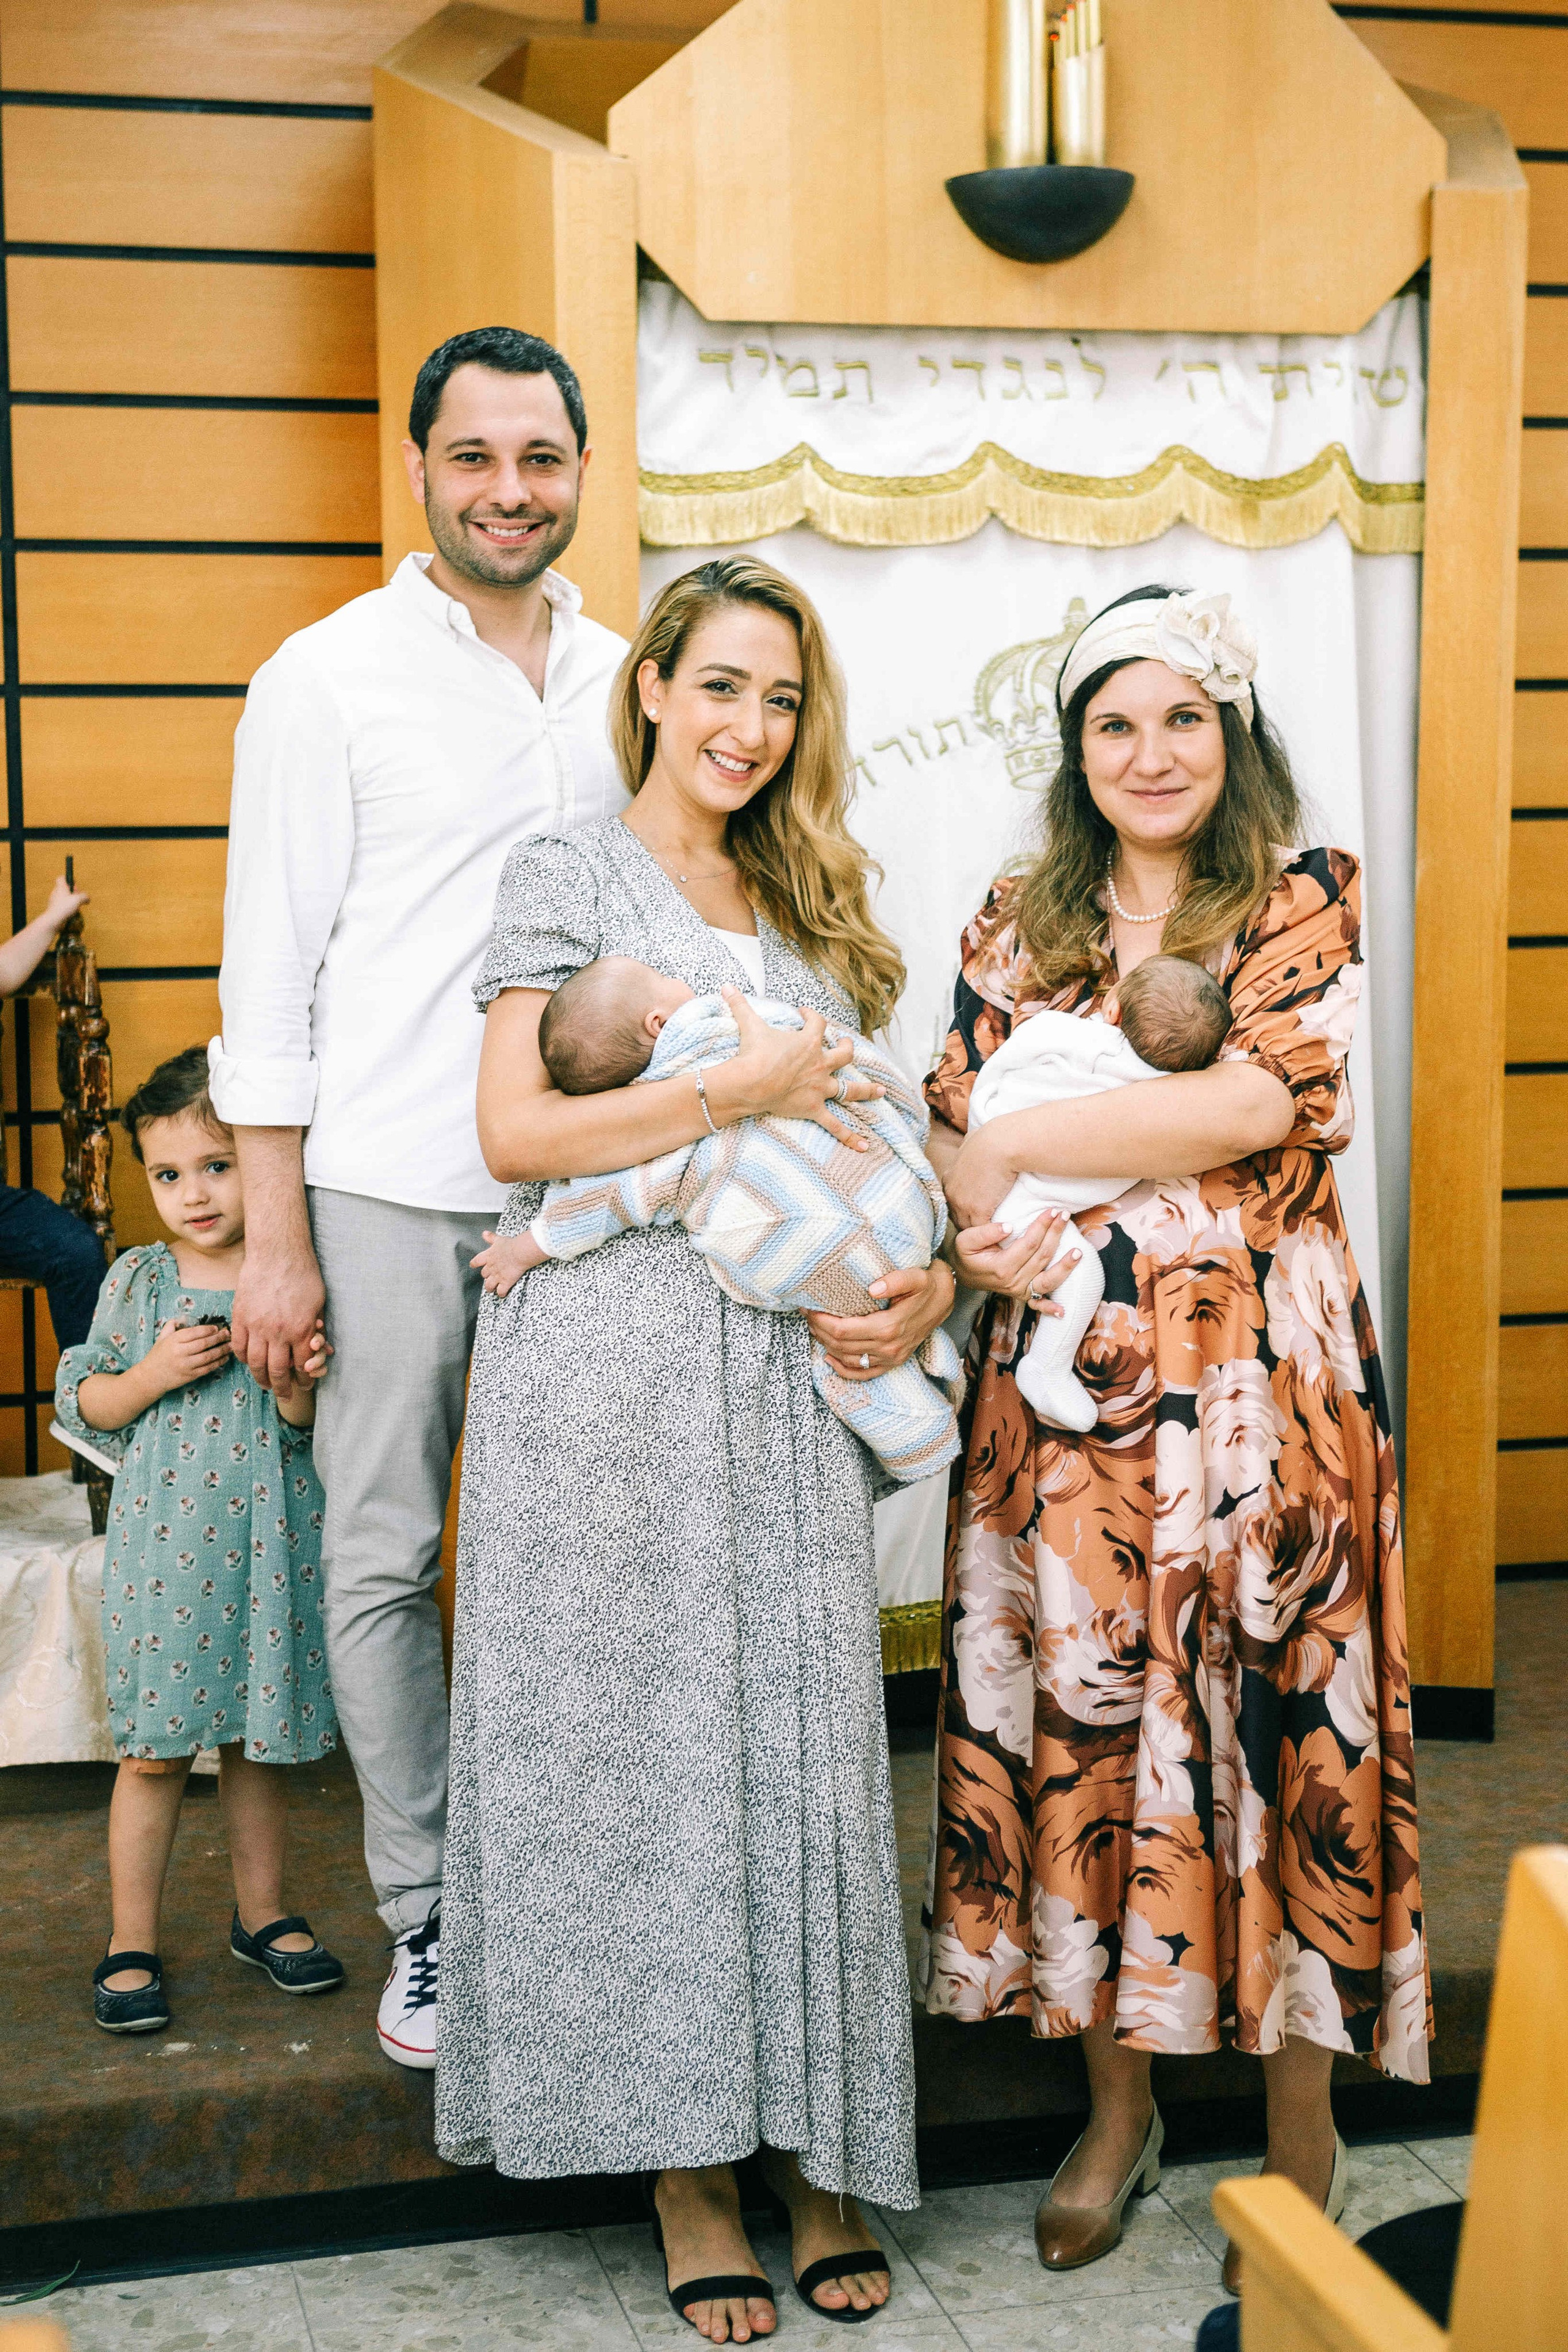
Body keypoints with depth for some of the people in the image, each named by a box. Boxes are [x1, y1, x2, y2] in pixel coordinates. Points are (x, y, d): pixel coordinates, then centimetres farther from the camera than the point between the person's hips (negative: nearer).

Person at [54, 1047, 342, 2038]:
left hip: (268, 1546, 0)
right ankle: (132, 1943, 17)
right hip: (163, 1547, 0)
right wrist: (154, 1374, -12)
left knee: (260, 1742, 12)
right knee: (155, 1751, 4)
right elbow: (82, 1401, 5)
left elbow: (306, 1436, -2)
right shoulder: (139, 1279, 0)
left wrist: (300, 1388, -22)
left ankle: (264, 1915, 30)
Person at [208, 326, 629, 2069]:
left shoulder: (626, 684, 11)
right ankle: (425, 1917, 17)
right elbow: (271, 967, -4)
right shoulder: (328, 679, -1)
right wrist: (276, 1238, -8)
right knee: (382, 1557, 4)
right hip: (391, 1189, -3)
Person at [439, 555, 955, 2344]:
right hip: (613, 1372, -4)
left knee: (799, 1737, 4)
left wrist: (926, 1282, 2)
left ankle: (815, 2149, 15)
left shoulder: (810, 905, 19)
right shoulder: (567, 876, 3)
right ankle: (683, 2165, 11)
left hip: (788, 1376, 5)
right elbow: (515, 1133, -8)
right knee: (639, 1742, 0)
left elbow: (859, 1139, 21)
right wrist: (742, 1092, -10)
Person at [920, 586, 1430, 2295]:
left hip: (1261, 1378, -2)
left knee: (1277, 1716, 1)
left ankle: (1303, 2133, 17)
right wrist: (979, 1228, -15)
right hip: (1064, 1379, 3)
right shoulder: (1018, 921, 12)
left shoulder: (1303, 901, 1)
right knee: (1079, 1713, 5)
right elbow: (951, 1120, 8)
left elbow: (1260, 1098, -14)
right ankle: (1118, 2105, 23)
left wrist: (1013, 1148, -12)